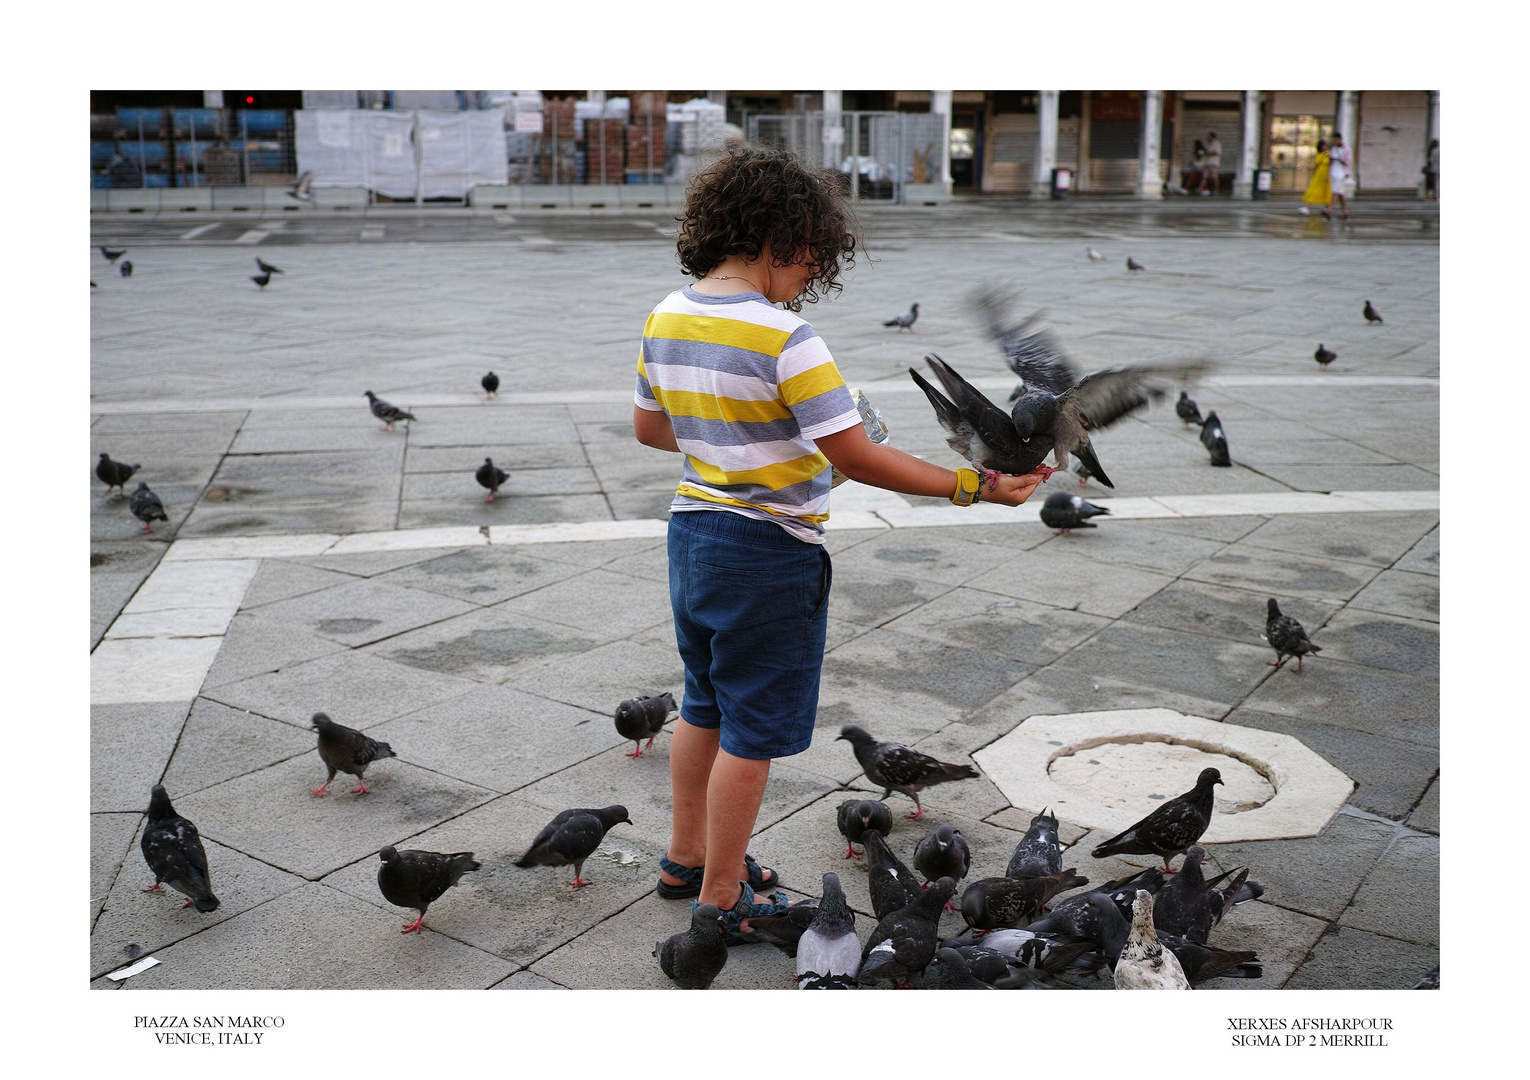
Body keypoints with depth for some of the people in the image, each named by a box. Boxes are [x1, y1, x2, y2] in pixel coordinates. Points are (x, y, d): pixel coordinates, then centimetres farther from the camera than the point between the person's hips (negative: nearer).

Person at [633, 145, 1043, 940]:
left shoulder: (665, 318, 2)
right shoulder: (783, 337, -22)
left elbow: (649, 428, 14)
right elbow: (858, 458, -23)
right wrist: (973, 486, -17)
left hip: (692, 530, 8)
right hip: (768, 550, -8)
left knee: (705, 705, 23)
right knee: (752, 731, 7)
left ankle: (686, 859, 38)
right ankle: (720, 898, 20)